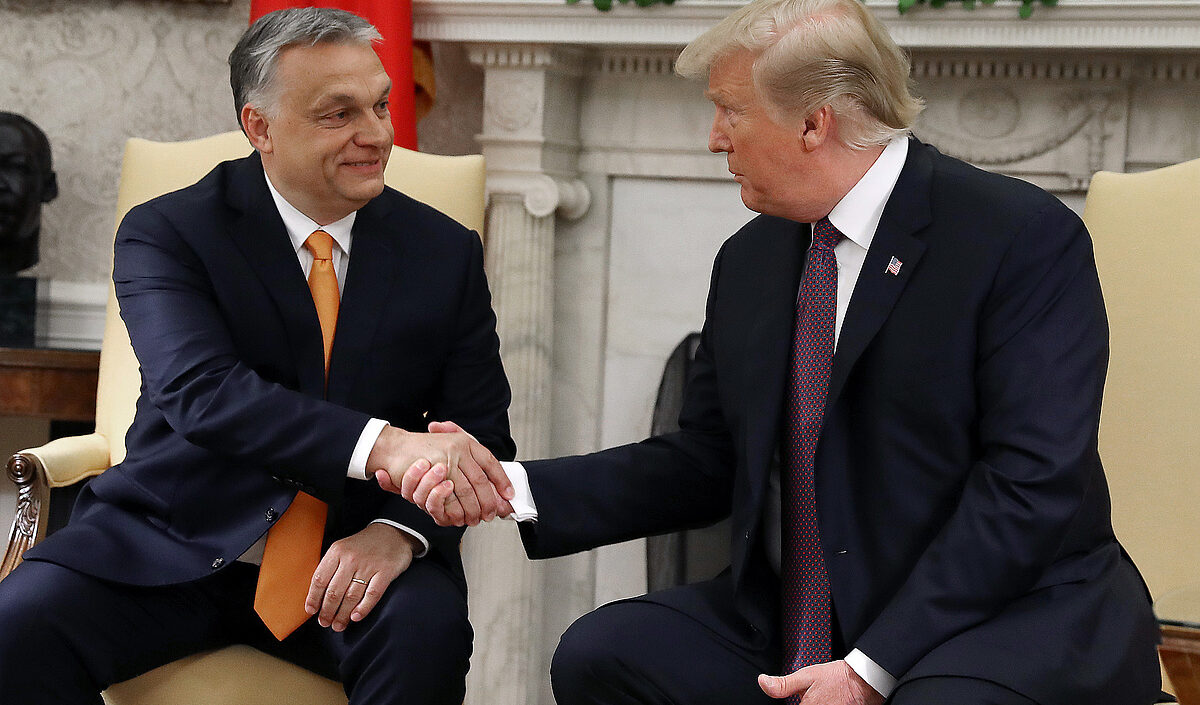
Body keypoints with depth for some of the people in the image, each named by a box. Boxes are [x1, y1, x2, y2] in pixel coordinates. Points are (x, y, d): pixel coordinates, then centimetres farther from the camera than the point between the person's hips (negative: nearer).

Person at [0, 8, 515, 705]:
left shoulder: (446, 252, 6)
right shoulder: (165, 232, -4)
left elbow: (484, 432, 3)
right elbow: (201, 392, -21)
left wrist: (400, 531, -20)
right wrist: (382, 445, -37)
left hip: (353, 552, 2)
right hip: (173, 546, -1)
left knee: (429, 633, -31)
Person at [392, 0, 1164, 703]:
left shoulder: (1028, 236, -11)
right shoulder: (749, 261, 10)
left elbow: (1033, 481, -17)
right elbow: (704, 463, 13)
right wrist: (513, 488, 0)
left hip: (1008, 615, -6)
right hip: (789, 625, 6)